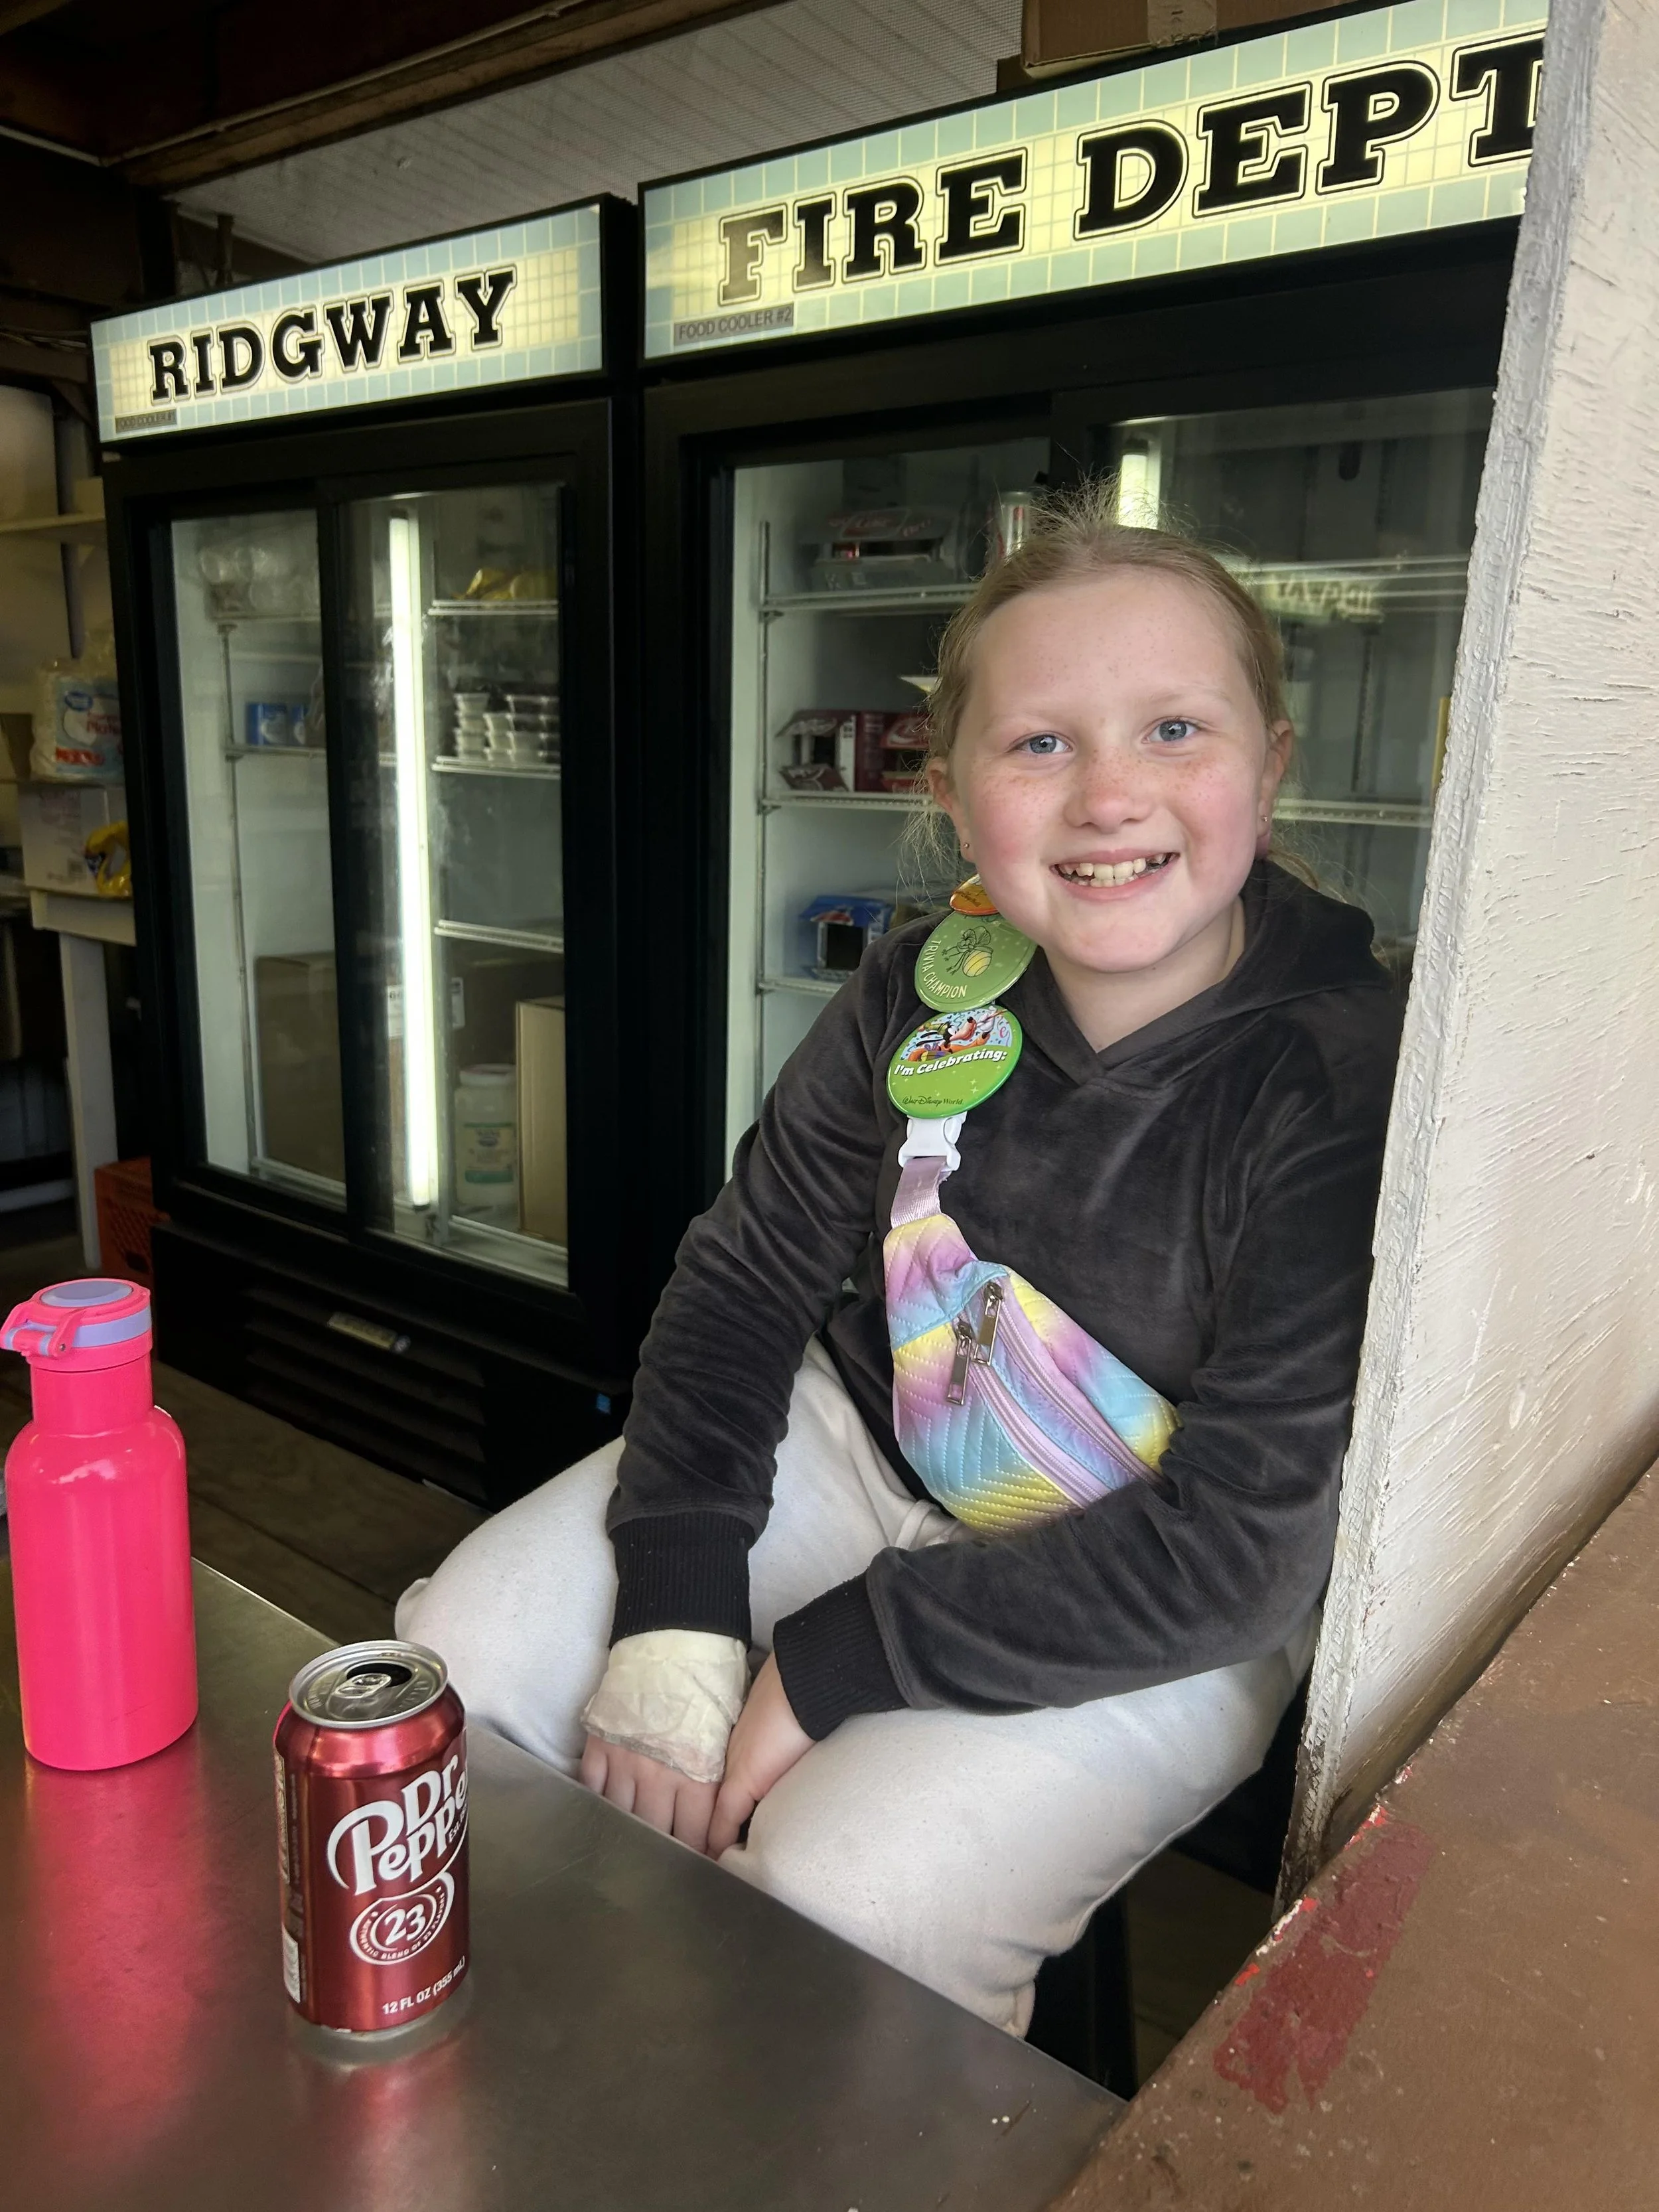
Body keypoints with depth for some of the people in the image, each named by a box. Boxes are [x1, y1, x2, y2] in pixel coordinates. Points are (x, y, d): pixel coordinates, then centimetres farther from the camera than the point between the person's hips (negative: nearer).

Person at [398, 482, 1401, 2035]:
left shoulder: (1343, 1085, -24)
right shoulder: (921, 995, -10)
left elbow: (1227, 1551, -24)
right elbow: (742, 1276, -3)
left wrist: (826, 1666, -21)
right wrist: (675, 1614, -15)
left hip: (1164, 1621, -4)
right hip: (861, 1446, 5)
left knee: (840, 1899, -25)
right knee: (460, 1646, -3)